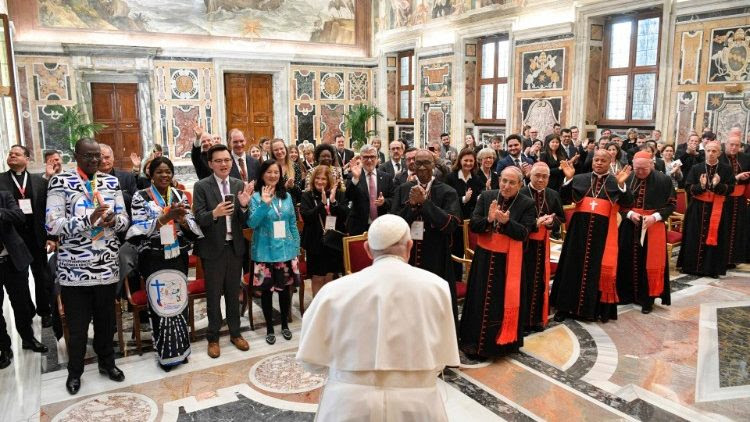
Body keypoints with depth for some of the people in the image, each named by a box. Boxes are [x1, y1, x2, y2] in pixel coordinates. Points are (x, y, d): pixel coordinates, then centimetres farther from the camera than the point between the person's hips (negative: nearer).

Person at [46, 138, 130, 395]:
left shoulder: (111, 181, 6)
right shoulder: (60, 182, -7)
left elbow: (124, 218, 7)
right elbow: (52, 225, -14)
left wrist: (114, 220, -16)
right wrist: (88, 221, -27)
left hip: (107, 265, 4)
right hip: (75, 268, -3)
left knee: (106, 320, 17)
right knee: (77, 325, 9)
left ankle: (107, 362, 37)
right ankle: (75, 372, 30)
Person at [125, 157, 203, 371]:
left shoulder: (180, 196, 5)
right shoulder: (141, 197, -4)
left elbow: (193, 225, 0)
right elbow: (140, 228, -14)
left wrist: (181, 219, -21)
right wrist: (166, 217, -25)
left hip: (178, 257, 3)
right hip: (154, 259, -3)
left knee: (179, 299, 10)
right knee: (159, 302, 2)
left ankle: (180, 347, 26)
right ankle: (165, 352, 16)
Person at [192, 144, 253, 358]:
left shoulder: (240, 185, 2)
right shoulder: (201, 186, -8)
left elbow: (244, 221, -1)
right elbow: (198, 218, -14)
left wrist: (244, 206, -21)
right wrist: (214, 213, -34)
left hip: (235, 247, 3)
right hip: (213, 248, -3)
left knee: (233, 293, 15)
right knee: (213, 295, 9)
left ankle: (235, 333, 30)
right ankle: (213, 337, 24)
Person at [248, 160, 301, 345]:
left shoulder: (287, 196, 5)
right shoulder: (256, 198, -6)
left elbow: (293, 224, 9)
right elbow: (251, 223, -16)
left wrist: (296, 247, 6)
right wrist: (264, 203, -25)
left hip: (286, 250, 3)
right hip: (265, 252, -3)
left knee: (285, 288, 12)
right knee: (267, 290, 8)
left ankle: (285, 324, 30)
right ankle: (269, 328, 24)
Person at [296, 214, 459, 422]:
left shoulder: (336, 290, -8)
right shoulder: (436, 287, -6)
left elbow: (314, 359, 0)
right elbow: (440, 359, -1)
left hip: (350, 405, 0)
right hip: (416, 405, 0)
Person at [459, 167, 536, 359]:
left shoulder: (527, 204, -6)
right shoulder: (486, 197, 0)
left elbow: (523, 233, -13)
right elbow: (473, 224, -5)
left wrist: (506, 222, -28)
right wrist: (489, 219, -24)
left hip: (509, 261, -2)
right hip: (484, 258, 2)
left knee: (505, 301, 7)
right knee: (480, 300, 9)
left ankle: (503, 342, 24)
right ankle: (475, 341, 22)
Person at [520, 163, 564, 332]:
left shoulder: (553, 195, 5)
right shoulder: (520, 194, -12)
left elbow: (561, 218, 7)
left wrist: (550, 222, -14)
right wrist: (535, 223, -23)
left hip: (542, 244, 5)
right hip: (524, 242, -4)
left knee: (540, 281, 11)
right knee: (524, 282, 0)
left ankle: (537, 319, 23)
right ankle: (522, 320, 11)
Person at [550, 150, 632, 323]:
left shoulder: (616, 182, 4)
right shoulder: (580, 178, 7)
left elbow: (627, 203, -7)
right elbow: (565, 200, -1)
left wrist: (621, 184, -21)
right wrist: (568, 178, -13)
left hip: (603, 230, -1)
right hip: (579, 228, 2)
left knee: (600, 268, 2)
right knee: (573, 265, 6)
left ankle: (596, 308, 15)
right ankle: (566, 306, 15)